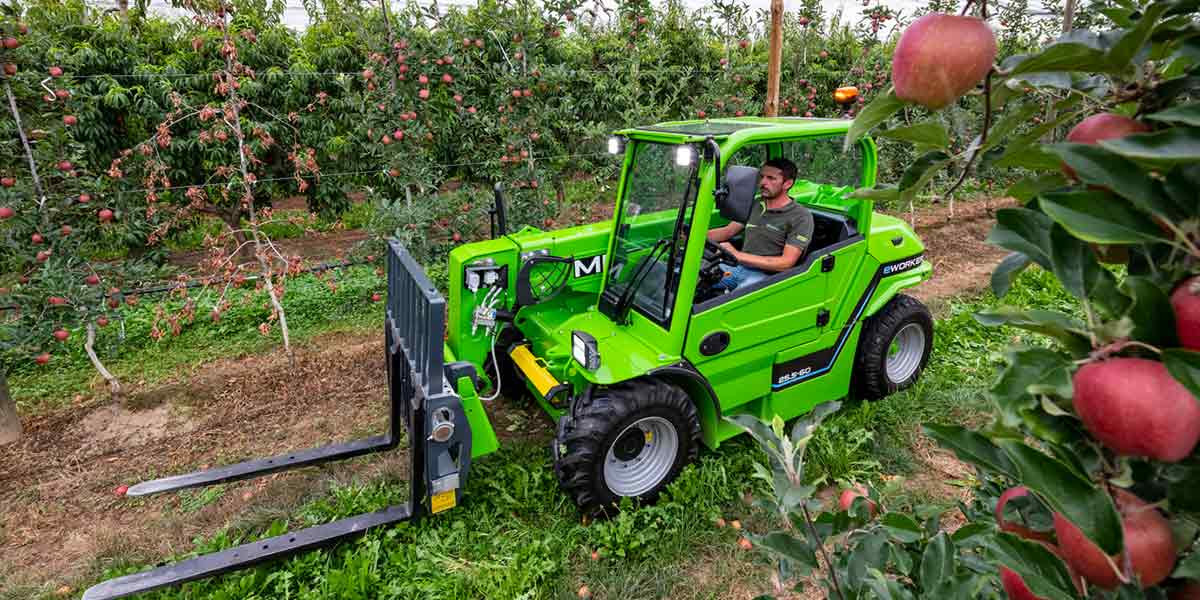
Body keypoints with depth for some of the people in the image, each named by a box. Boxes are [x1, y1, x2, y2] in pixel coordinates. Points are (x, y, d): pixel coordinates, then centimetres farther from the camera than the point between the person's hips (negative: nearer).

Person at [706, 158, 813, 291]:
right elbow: (728, 231, 21)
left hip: (765, 275, -6)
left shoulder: (801, 216, -7)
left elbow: (786, 263, -14)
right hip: (737, 267, 6)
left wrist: (738, 255, -19)